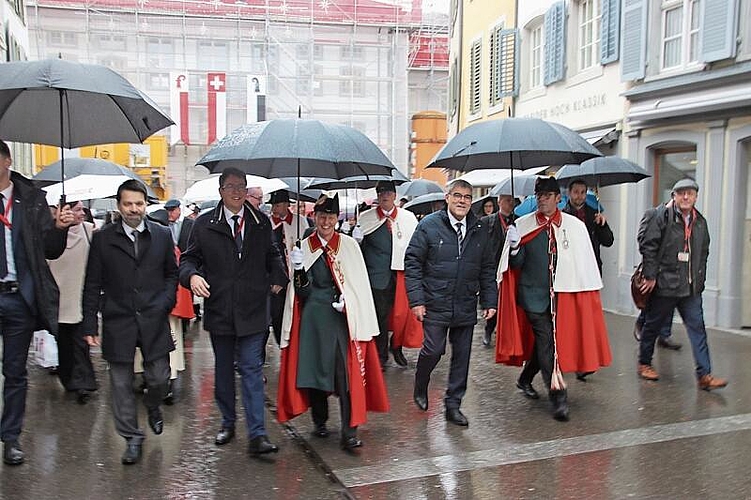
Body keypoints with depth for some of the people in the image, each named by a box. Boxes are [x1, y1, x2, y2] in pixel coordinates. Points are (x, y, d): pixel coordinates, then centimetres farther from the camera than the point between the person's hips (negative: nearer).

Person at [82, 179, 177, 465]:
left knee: (159, 379, 4)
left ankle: (153, 407, 38)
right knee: (121, 383, 6)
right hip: (118, 322, 0)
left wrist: (166, 302, -1)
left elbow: (172, 273, 14)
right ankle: (132, 438, 21)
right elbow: (92, 284, 3)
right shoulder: (103, 238, 1)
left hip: (154, 321, 1)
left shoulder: (162, 235, 5)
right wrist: (90, 324, -1)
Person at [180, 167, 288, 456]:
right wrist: (192, 275, -18)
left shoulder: (261, 222, 6)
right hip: (219, 310, 1)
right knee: (223, 369, 15)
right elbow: (189, 258, 4)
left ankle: (257, 435, -4)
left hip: (253, 310, -1)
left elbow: (272, 255, 20)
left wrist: (278, 278, 4)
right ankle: (228, 423, 32)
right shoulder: (204, 225, 1)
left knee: (251, 369, -4)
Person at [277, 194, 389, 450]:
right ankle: (320, 422, 29)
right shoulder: (304, 247, 4)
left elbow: (360, 284, 3)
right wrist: (299, 270, -16)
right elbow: (302, 292, 1)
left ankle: (349, 433, -1)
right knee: (313, 368, 8)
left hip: (343, 317, -1)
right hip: (313, 318, 1)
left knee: (348, 373, -5)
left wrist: (347, 302, -11)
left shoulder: (349, 245, 3)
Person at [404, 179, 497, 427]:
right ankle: (420, 389, 25)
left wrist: (490, 301, 5)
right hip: (435, 305, -3)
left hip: (466, 307, 4)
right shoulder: (429, 225, -3)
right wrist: (416, 299, -9)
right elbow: (412, 262, -4)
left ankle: (453, 404, 22)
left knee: (462, 356, 7)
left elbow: (487, 269, 12)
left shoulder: (480, 230, 8)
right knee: (433, 350, -5)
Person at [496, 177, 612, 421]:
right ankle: (558, 396, -1)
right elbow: (517, 264, 0)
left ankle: (525, 379, 37)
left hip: (563, 293, 2)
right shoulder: (523, 225, -1)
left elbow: (585, 265, 5)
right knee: (546, 341, -7)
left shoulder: (575, 226, 2)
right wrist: (514, 247, -21)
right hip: (533, 293, -2)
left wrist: (590, 296, 3)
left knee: (547, 342, 13)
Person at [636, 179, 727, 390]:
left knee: (697, 328, 0)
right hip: (663, 284, -5)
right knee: (652, 325, 8)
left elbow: (703, 253, 19)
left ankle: (704, 375, 3)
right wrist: (650, 276, -14)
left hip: (691, 287, 5)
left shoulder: (700, 222, 12)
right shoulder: (661, 215, -7)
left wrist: (700, 281, 12)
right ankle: (644, 364, 24)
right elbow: (648, 245, -11)